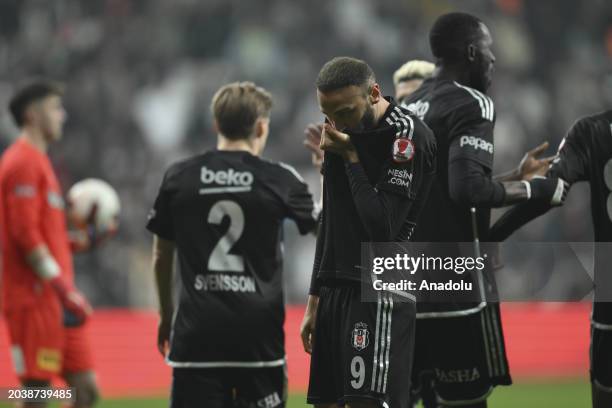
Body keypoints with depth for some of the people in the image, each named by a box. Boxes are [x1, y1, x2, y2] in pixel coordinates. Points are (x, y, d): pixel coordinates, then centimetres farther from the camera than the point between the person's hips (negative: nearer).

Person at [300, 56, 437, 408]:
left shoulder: (408, 135, -12)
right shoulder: (343, 132, 14)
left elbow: (383, 227, -19)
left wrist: (350, 157, -12)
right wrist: (315, 299, 21)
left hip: (381, 294, -8)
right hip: (337, 288, 8)